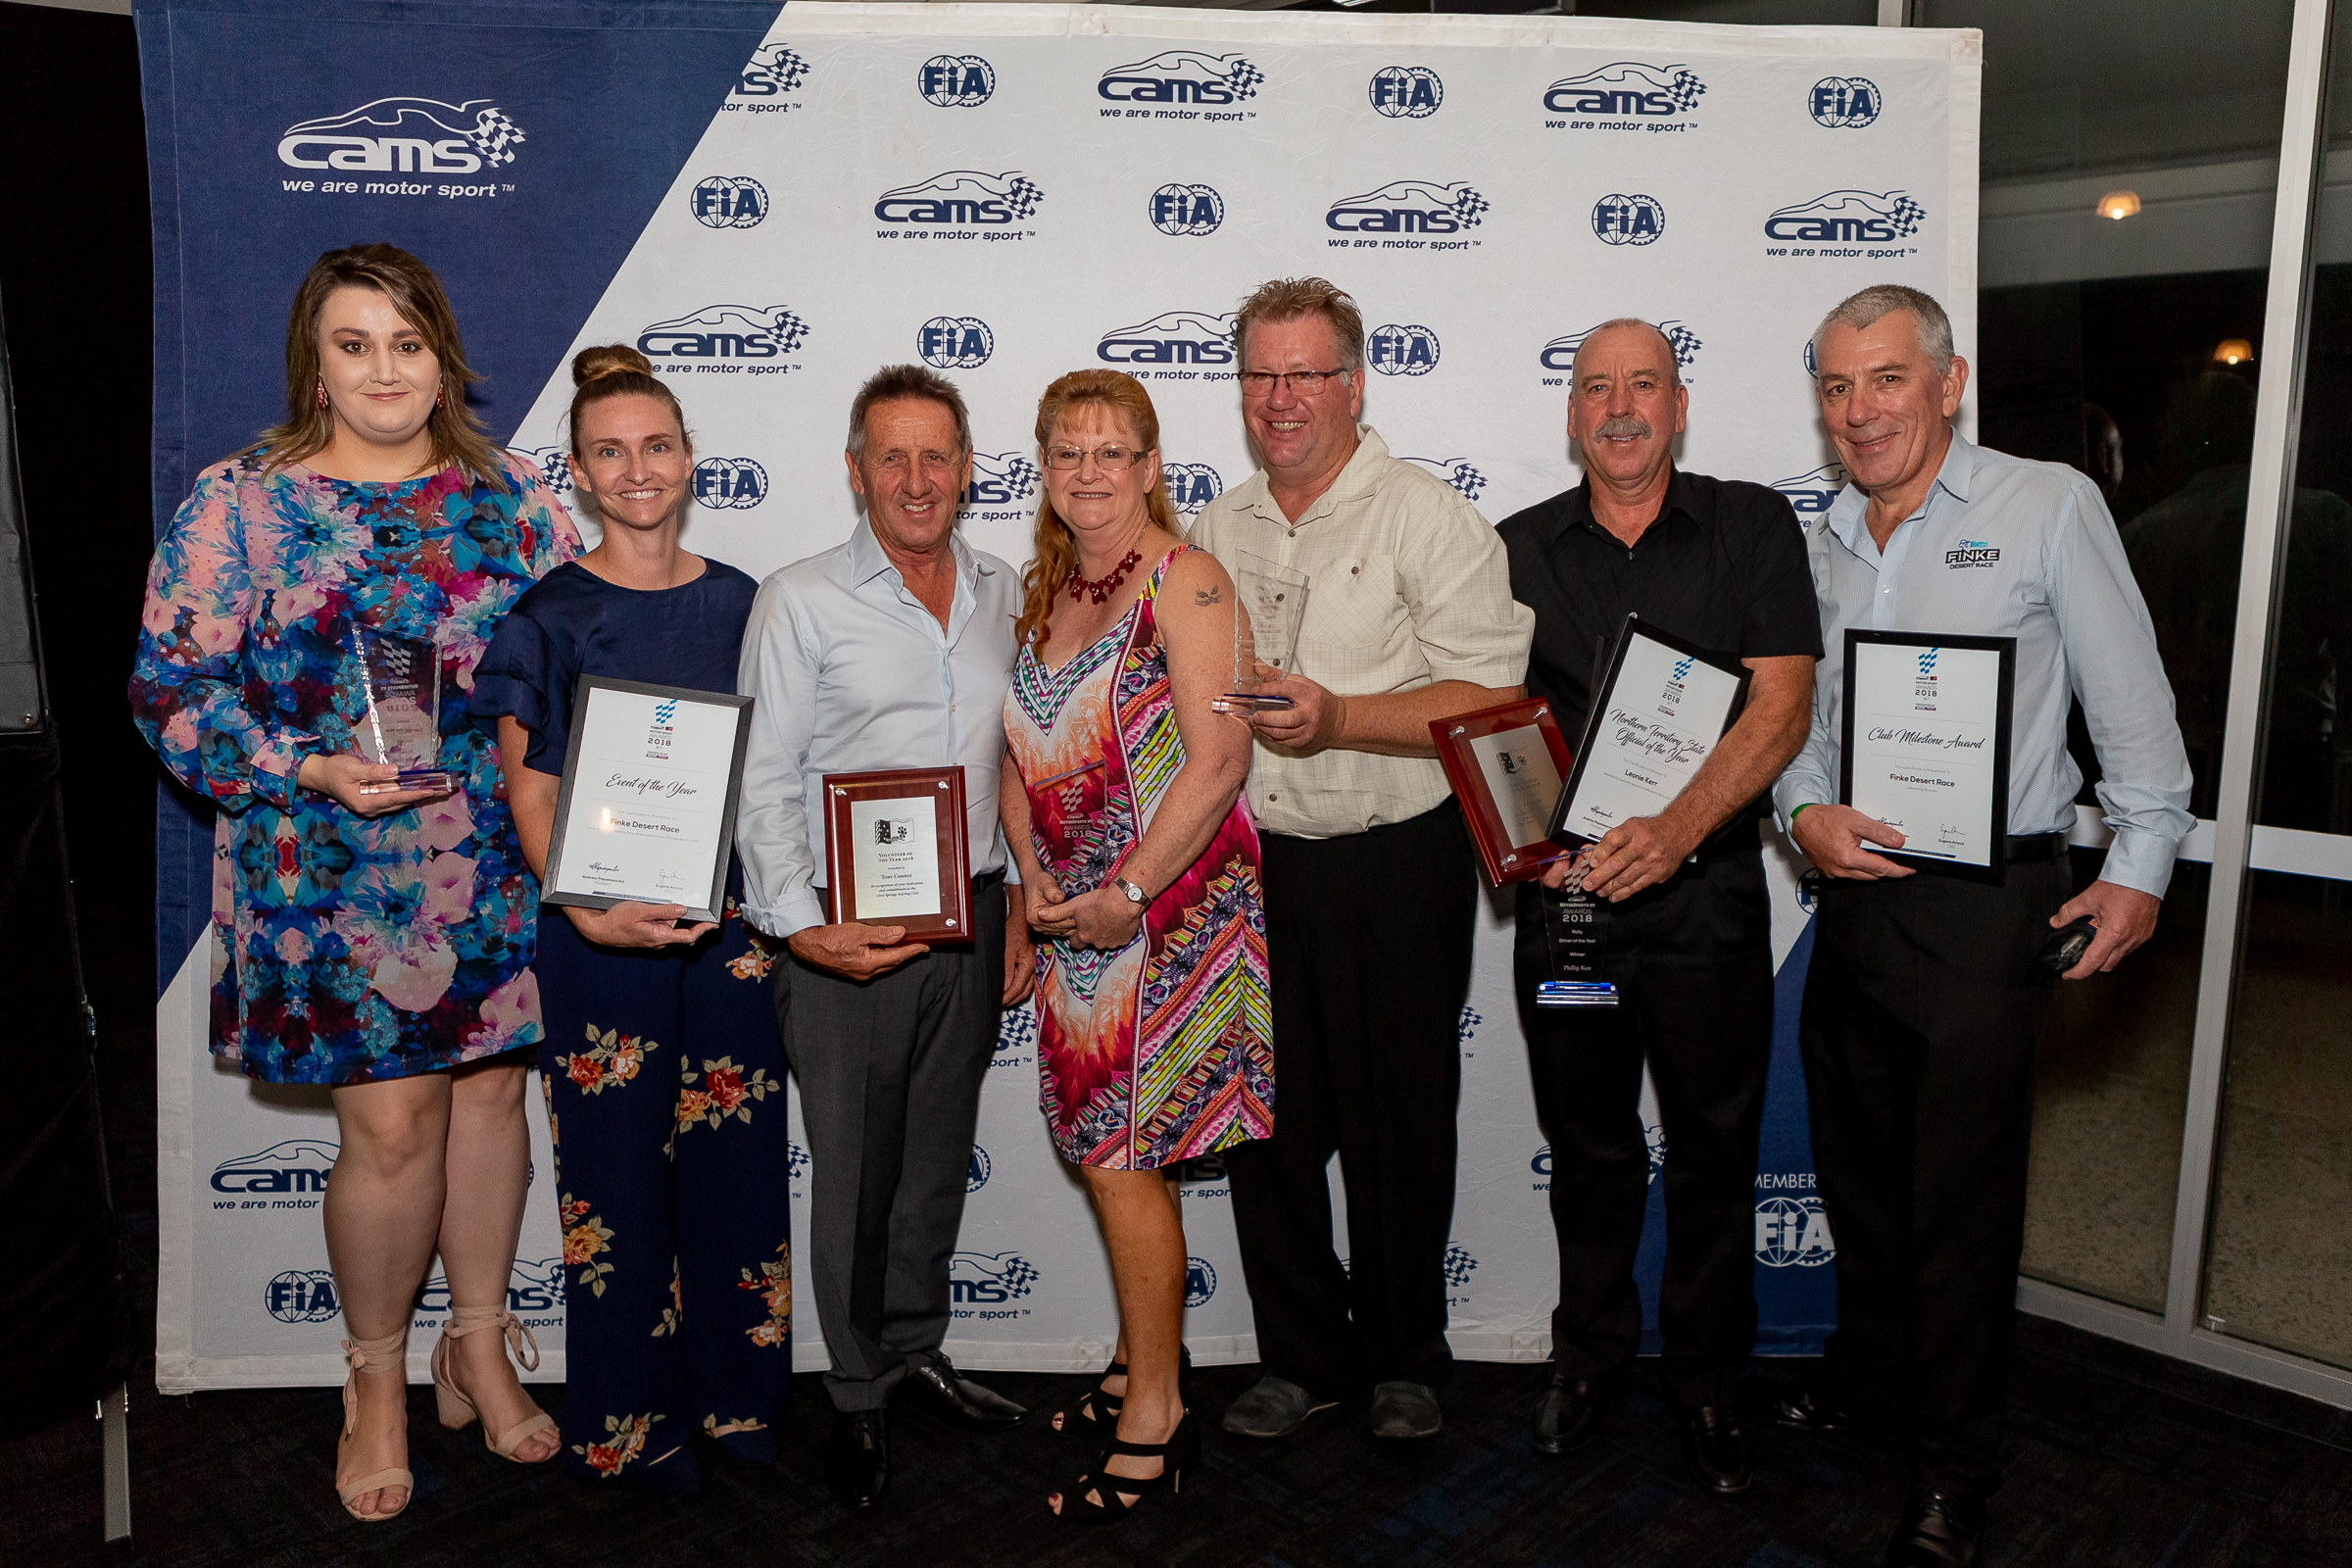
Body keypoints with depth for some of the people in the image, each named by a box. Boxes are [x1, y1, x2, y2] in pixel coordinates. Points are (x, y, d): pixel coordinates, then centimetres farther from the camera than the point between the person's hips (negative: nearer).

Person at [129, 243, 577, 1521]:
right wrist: (309, 771, -17)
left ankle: (480, 1344, 31)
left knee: (490, 1090, 11)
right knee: (391, 1121, -1)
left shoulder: (511, 496, 7)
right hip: (336, 875, -3)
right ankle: (376, 1378, 24)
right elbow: (171, 687, -4)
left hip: (500, 865, 3)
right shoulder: (241, 502, -1)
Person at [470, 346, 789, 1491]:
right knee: (619, 1162, 5)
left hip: (731, 921, 3)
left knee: (736, 1152, 8)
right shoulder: (547, 615, -2)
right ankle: (628, 1418, 23)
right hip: (601, 932, -3)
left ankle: (734, 1392, 26)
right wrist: (591, 912, -21)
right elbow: (528, 789, -7)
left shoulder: (740, 604, 8)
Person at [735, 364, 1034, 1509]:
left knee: (940, 1156, 16)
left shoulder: (1005, 597, 8)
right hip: (846, 934, -4)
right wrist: (800, 925, -17)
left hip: (971, 921, 4)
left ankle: (918, 1350, 36)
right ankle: (857, 1395, 25)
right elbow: (764, 781, -7)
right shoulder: (800, 601, -5)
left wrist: (1020, 903, 10)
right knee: (853, 1171, 6)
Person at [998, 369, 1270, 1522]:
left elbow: (1217, 760, -17)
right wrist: (1033, 874, 1)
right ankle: (1141, 1361, 33)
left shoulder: (1181, 579, -10)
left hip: (1170, 907, -7)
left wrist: (1127, 893, -16)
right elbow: (1022, 753, 16)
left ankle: (1154, 1423, 13)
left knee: (1122, 1158, -3)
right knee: (1100, 1146, 13)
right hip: (1076, 912, 7)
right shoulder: (1043, 587, 13)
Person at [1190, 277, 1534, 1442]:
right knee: (1267, 1123, 9)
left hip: (1393, 870, -4)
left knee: (1397, 1125, 6)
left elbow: (1488, 698, -14)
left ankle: (1404, 1361, 26)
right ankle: (1300, 1358, 27)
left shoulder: (1427, 517, -4)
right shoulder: (1214, 533, 13)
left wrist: (1339, 717, -23)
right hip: (1251, 864, 5)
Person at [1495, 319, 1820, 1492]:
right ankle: (1590, 1350, 36)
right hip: (1565, 898, 2)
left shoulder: (1752, 527, 0)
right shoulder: (1520, 548, 7)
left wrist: (1675, 830, -23)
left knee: (1714, 1152, 10)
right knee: (1587, 1149, 15)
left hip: (1706, 894, -1)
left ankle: (1707, 1379, 30)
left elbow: (1780, 708, -10)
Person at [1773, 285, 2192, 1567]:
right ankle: (1868, 1371, 39)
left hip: (1989, 898, -5)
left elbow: (2132, 702, -3)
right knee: (1855, 1162, 17)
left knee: (1960, 1191, 2)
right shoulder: (1823, 543, 11)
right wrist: (1806, 811, -4)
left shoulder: (2050, 507, -4)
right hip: (1856, 889, 6)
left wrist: (2138, 864, -7)